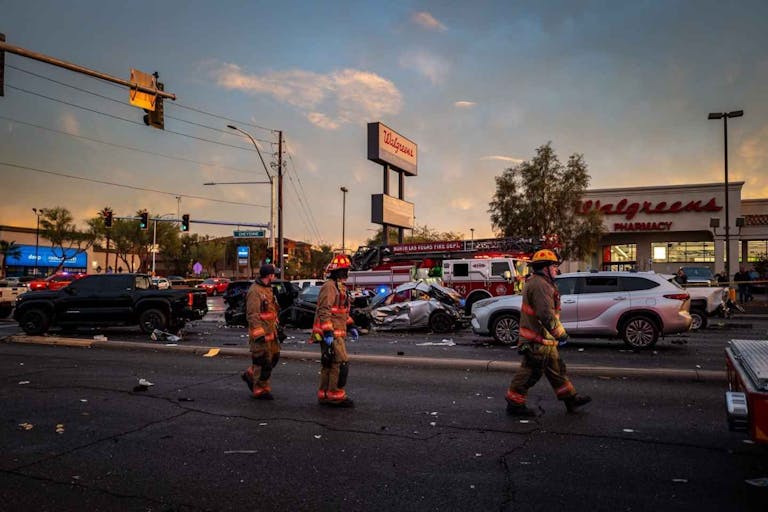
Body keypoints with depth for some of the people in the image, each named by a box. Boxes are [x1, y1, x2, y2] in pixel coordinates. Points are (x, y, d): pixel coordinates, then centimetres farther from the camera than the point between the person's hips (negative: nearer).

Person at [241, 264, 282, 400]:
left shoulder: (267, 289, 14)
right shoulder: (254, 291, -17)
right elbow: (252, 315, -21)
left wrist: (276, 328, 22)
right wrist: (259, 335, -24)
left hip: (271, 332, 10)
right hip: (261, 333, -10)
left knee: (274, 356, 15)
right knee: (263, 361, -2)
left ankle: (250, 375, 30)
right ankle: (260, 390, 12)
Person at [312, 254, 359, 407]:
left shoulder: (340, 287, 19)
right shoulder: (329, 286, -14)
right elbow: (324, 311, -21)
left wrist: (351, 326, 20)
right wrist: (328, 333, -26)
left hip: (337, 333, 10)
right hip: (331, 333, -10)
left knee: (329, 365, 13)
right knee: (341, 363, -10)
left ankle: (324, 395, 19)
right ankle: (336, 396, -5)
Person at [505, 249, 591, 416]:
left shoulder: (540, 283, 16)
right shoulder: (539, 285, -21)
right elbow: (546, 314, -27)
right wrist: (560, 333, -19)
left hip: (544, 339, 11)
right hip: (538, 340, -11)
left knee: (556, 369, 18)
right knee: (530, 372, -1)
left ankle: (570, 399, 29)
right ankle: (514, 404, 9)